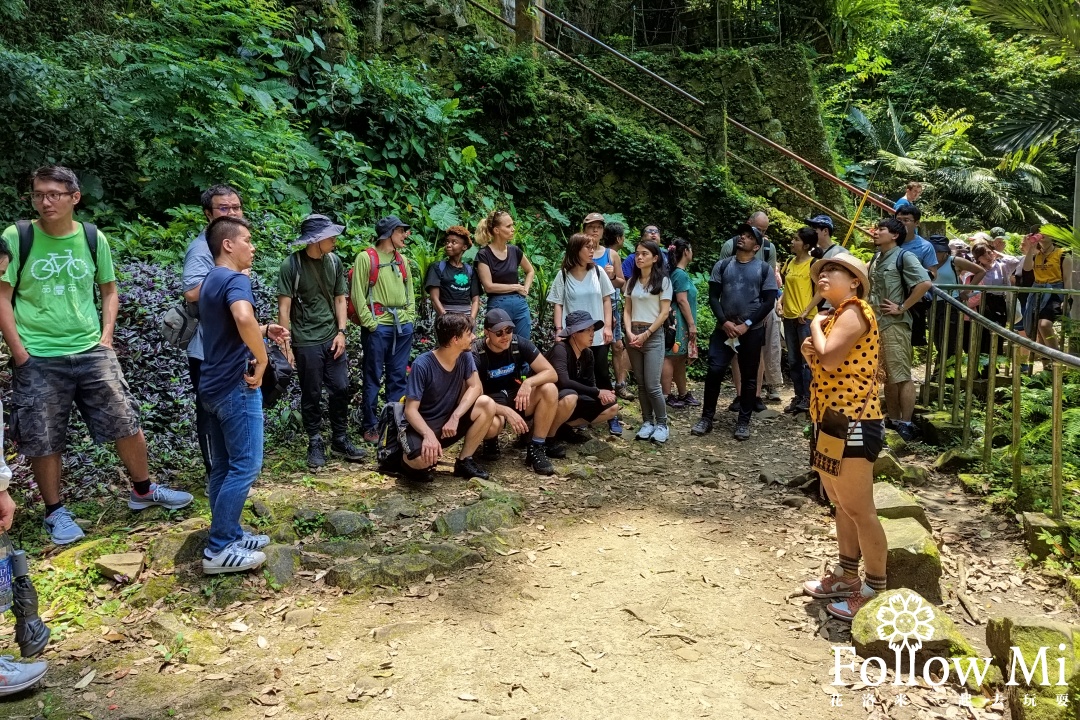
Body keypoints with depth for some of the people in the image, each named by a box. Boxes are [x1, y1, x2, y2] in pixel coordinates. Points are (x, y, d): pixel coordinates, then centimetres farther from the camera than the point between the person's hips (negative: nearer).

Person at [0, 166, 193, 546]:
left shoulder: (93, 238, 2)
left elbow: (109, 290, 12)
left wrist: (106, 336, 2)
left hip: (92, 352, 2)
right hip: (38, 359, -2)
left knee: (126, 423, 6)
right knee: (43, 441, 6)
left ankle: (143, 490, 26)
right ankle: (55, 512, 23)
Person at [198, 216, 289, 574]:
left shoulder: (211, 280, 16)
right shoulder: (236, 279, -15)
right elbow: (243, 318, -37)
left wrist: (265, 330, 14)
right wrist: (261, 359, -24)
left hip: (214, 385, 10)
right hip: (236, 386, -10)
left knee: (223, 467, 14)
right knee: (244, 466, -4)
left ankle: (228, 534, 23)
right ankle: (219, 549, 1)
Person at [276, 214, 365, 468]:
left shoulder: (334, 261, 3)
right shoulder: (292, 264, -11)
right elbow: (284, 307, -10)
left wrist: (341, 332, -1)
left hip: (332, 338, 4)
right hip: (306, 341, -4)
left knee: (340, 389, 6)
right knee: (311, 395, 6)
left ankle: (340, 439, 21)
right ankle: (316, 443, 19)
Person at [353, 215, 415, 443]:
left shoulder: (401, 260, 14)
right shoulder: (366, 257, -6)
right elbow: (358, 294, -9)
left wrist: (410, 318, 7)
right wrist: (370, 323, -13)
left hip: (403, 327, 6)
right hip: (378, 327, -6)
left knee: (398, 377, 10)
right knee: (373, 378, 2)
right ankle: (370, 426, 11)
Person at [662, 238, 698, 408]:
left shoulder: (678, 273, 16)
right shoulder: (681, 274, -13)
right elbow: (682, 300, -18)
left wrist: (690, 323, 20)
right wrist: (692, 324, -16)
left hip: (680, 323, 10)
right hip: (678, 321, -10)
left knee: (680, 359, 14)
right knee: (671, 357, -7)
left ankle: (683, 394, 22)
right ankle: (666, 396, -4)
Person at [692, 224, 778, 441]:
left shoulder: (764, 269, 2)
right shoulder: (722, 265, 7)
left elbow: (769, 301, -3)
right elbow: (713, 296, 3)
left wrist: (747, 325, -12)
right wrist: (724, 322, -12)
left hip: (752, 331, -1)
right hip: (724, 328, 1)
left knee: (749, 376, 6)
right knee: (714, 371, -5)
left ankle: (743, 422, 15)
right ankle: (707, 418, 6)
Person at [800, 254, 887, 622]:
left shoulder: (854, 311, -12)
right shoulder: (835, 315, 19)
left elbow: (830, 358, -26)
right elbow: (822, 366, 20)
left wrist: (816, 326, -8)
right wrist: (809, 352, -2)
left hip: (852, 423, -11)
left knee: (859, 510, -3)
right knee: (841, 506, 18)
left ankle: (875, 591, 8)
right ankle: (847, 576, 31)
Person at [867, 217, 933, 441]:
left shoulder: (903, 256, -8)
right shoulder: (876, 259, 15)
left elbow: (925, 283, -21)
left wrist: (902, 308, -17)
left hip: (895, 324, -8)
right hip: (876, 324, 9)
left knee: (901, 376, -5)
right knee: (887, 376, 13)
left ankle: (906, 424, -1)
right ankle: (893, 421, 20)